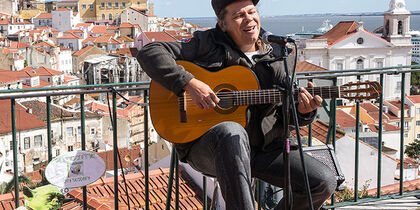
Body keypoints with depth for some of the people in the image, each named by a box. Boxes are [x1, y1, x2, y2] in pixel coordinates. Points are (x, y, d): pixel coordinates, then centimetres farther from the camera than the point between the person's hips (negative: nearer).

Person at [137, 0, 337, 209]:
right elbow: (149, 53, -8)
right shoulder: (207, 45, 0)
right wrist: (189, 83, -19)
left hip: (264, 148, 4)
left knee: (324, 182, -10)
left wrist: (302, 111, -10)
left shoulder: (278, 60, 11)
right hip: (207, 147, -4)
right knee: (232, 132, -40)